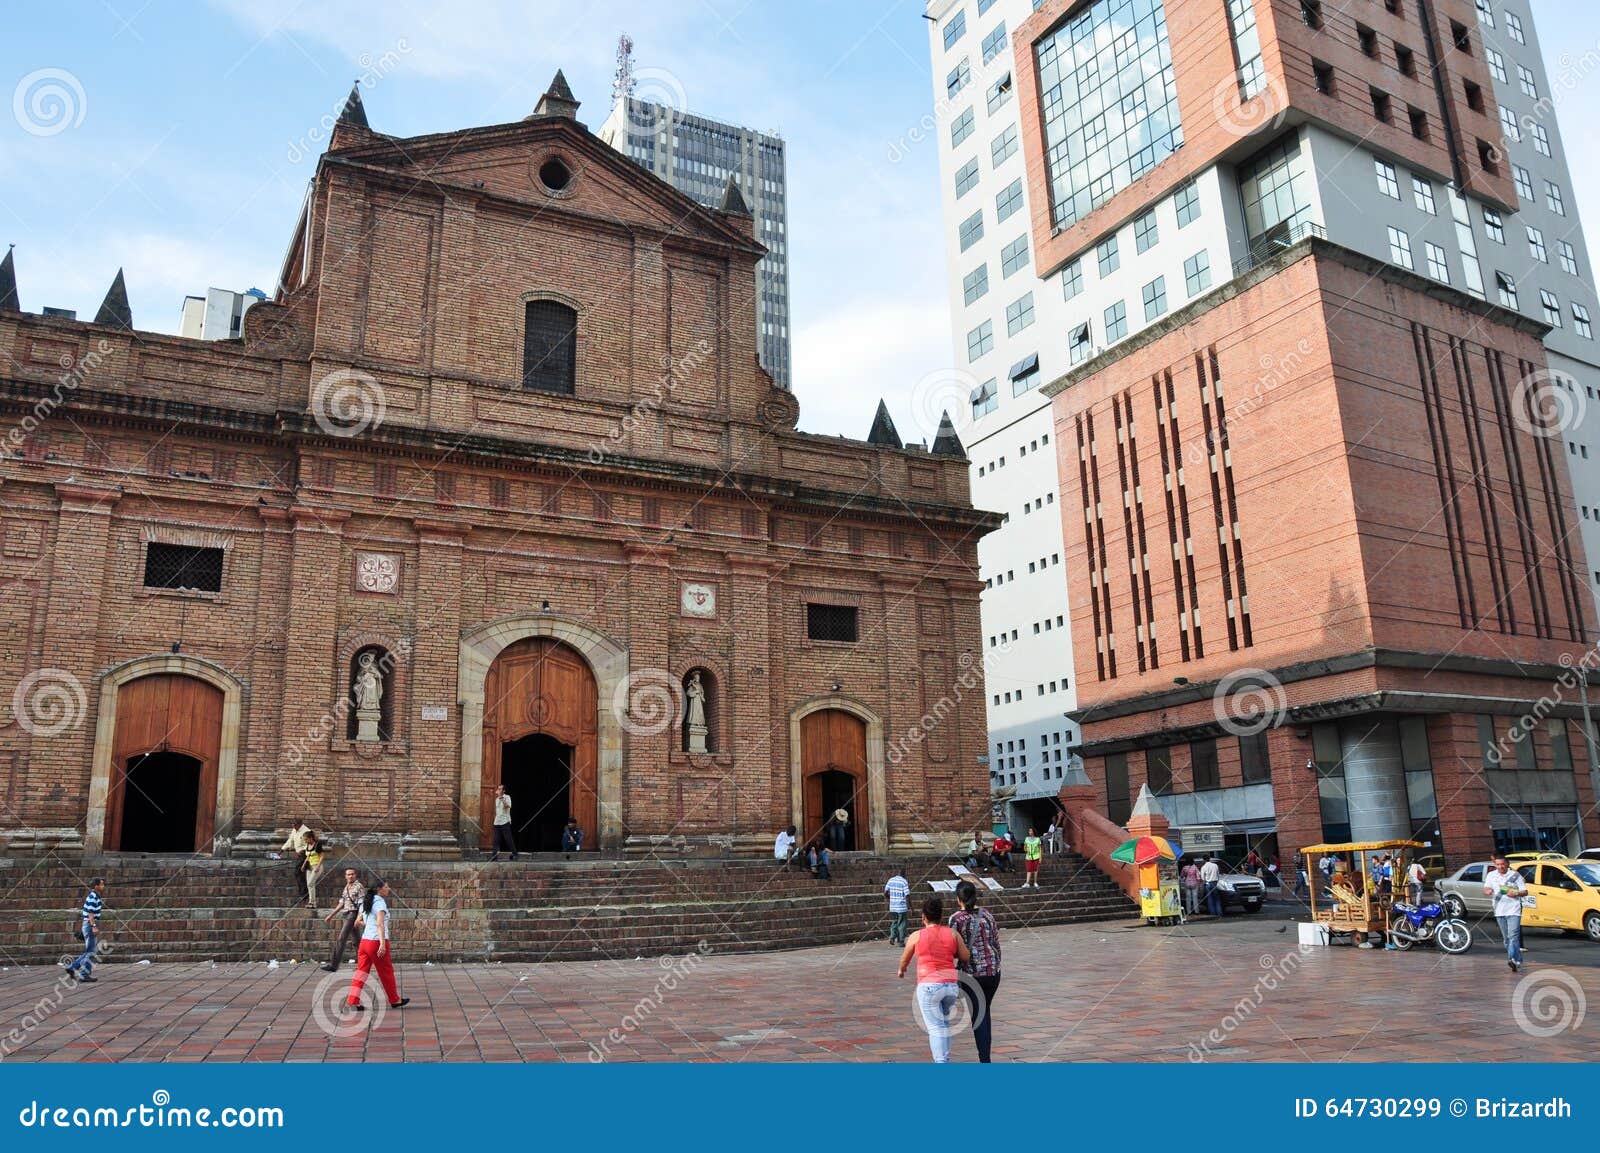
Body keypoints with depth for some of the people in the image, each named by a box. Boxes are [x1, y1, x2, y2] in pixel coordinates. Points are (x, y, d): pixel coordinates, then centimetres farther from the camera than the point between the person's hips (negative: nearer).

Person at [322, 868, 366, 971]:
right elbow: (341, 904, 23)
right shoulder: (346, 888, 16)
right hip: (345, 915, 8)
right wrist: (331, 915, 21)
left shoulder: (359, 887, -8)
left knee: (341, 939, -13)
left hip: (353, 914, -8)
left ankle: (334, 965, -13)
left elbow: (361, 904, -13)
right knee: (357, 939, 12)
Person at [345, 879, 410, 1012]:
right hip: (377, 941, -7)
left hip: (365, 940, 7)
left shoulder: (365, 902, 11)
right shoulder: (380, 902, -14)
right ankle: (395, 1001, 19)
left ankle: (353, 1001, -1)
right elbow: (380, 924, -24)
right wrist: (382, 943, -30)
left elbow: (359, 922, 16)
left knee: (361, 971, 6)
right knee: (387, 972, 7)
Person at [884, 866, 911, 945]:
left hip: (892, 906, 4)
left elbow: (885, 891, 6)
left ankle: (892, 937, 0)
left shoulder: (890, 880, 4)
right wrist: (910, 907, -6)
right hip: (902, 907, -4)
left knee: (894, 923, 18)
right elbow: (907, 895, -14)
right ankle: (901, 941, 9)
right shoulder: (904, 882, -10)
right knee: (901, 925, 6)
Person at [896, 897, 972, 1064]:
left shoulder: (916, 936, 0)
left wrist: (901, 970, 36)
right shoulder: (953, 934, 3)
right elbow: (966, 957, 8)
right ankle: (944, 1058, 29)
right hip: (951, 984, 3)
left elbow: (905, 958, 15)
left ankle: (941, 1062, -13)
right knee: (944, 1022, 24)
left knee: (936, 1027, -2)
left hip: (929, 986, -3)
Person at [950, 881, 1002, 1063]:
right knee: (986, 1011, 21)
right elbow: (997, 943, 7)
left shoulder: (956, 919, -9)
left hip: (972, 972, -4)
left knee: (977, 1016, 4)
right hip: (993, 970, 4)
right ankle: (985, 1053, 28)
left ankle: (985, 1060, 2)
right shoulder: (987, 915, 3)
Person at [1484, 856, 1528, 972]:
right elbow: (1485, 890, 7)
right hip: (1499, 911, 4)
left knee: (1513, 936, -17)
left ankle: (1512, 959, -25)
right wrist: (1488, 891, -17)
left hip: (1513, 910, -4)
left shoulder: (1515, 875, 1)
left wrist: (1516, 893, -17)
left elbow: (1525, 892, 3)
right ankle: (1518, 960, 20)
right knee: (1506, 938, 9)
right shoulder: (1491, 875, 9)